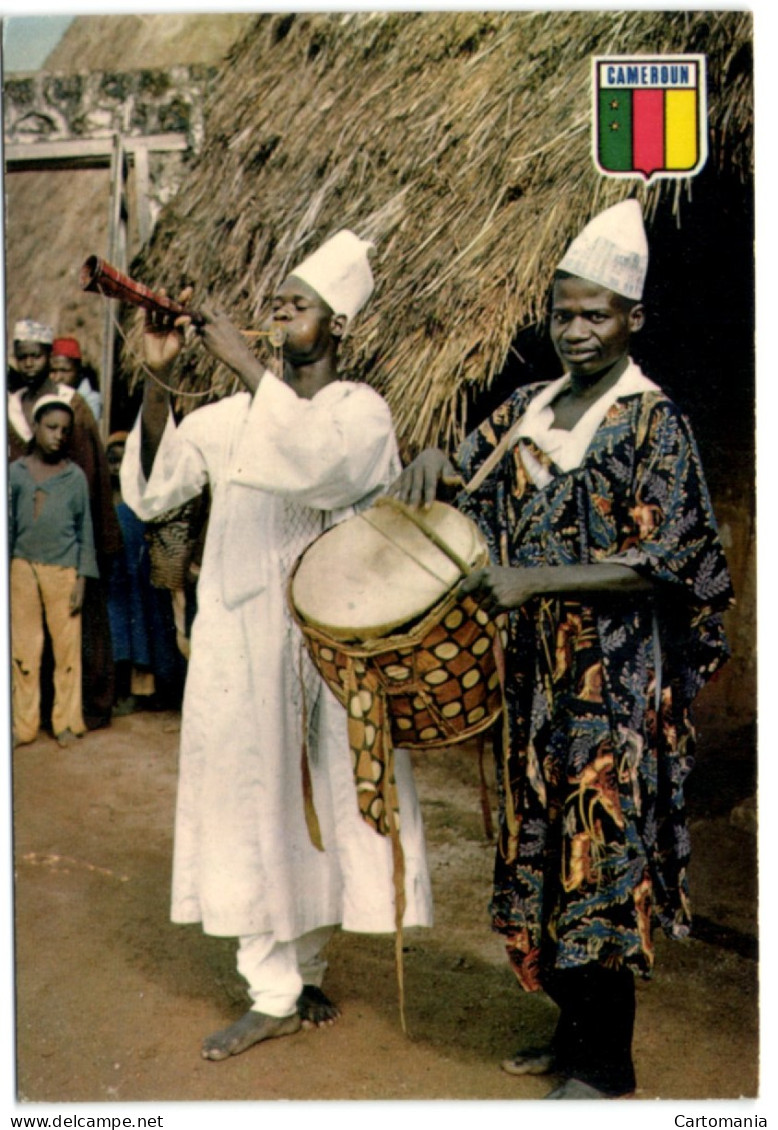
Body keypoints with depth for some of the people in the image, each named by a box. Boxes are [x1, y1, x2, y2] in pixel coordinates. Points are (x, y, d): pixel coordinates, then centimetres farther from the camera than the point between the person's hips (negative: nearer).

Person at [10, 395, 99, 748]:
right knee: (23, 649, 6)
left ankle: (66, 721, 15)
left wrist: (82, 578, -1)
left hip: (62, 570, -1)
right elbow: (8, 524, 8)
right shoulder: (16, 472, 5)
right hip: (23, 568, 1)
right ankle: (24, 724, 16)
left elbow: (85, 530, 5)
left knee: (67, 646, 2)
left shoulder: (75, 476, 4)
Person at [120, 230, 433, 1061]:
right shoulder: (234, 415, 9)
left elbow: (321, 461, -24)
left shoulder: (363, 410, -1)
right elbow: (149, 489, -1)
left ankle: (301, 975, 25)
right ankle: (276, 991, 17)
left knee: (316, 804, 6)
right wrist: (156, 378, -10)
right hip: (243, 642, 3)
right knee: (255, 808, 5)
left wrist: (244, 365, -24)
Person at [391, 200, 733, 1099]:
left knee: (601, 857, 0)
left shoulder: (652, 423, -9)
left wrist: (536, 581, -23)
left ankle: (606, 1068, 15)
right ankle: (575, 1029, 32)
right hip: (532, 672, 7)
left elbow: (663, 563, -16)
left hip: (613, 685, -7)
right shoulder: (526, 411, 10)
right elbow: (463, 482, 21)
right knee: (542, 850, 14)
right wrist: (431, 466, -3)